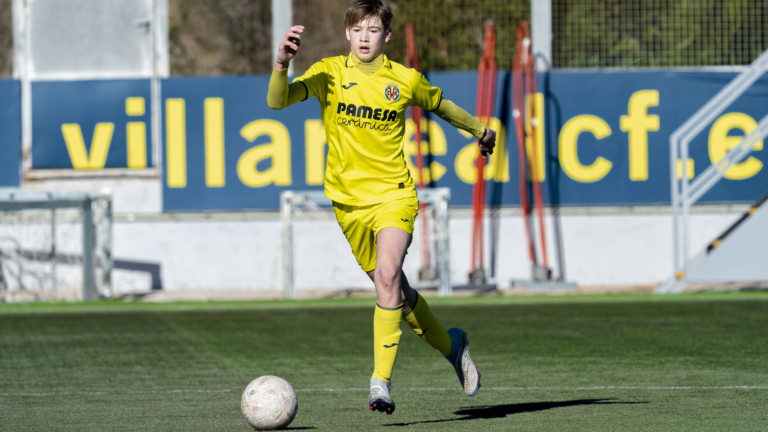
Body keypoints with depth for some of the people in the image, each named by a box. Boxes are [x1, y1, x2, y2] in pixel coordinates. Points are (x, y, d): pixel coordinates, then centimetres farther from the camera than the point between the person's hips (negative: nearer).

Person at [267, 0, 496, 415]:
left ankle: (381, 382, -23)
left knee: (388, 276, -24)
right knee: (393, 289, 11)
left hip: (394, 194, -2)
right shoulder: (329, 73, -4)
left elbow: (440, 104, 20)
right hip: (348, 200, 2)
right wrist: (281, 64, -36)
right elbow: (277, 101, -17)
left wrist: (480, 129, 33)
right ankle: (450, 345, 38)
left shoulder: (406, 80, -1)